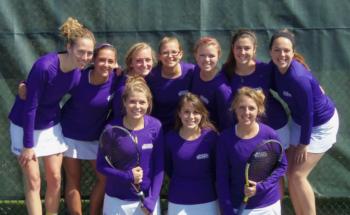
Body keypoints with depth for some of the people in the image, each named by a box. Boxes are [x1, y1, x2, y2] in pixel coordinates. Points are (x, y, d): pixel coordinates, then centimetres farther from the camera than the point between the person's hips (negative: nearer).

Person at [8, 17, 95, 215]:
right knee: (33, 182, 0)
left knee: (55, 178, 8)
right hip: (26, 126, -5)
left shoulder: (80, 71, -14)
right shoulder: (44, 66, -31)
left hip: (51, 126, 5)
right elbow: (30, 106, -24)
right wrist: (28, 144, -19)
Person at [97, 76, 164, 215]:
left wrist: (151, 201, -6)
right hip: (116, 200, -1)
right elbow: (101, 165, -5)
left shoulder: (155, 127, -9)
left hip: (147, 198, 1)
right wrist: (127, 175, -18)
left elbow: (159, 167, -3)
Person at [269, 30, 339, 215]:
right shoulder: (275, 67, -14)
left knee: (298, 175, -9)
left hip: (321, 125, -7)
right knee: (290, 172, 7)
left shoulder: (298, 78, -35)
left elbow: (308, 113, -24)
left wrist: (304, 143, -15)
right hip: (299, 121, 7)